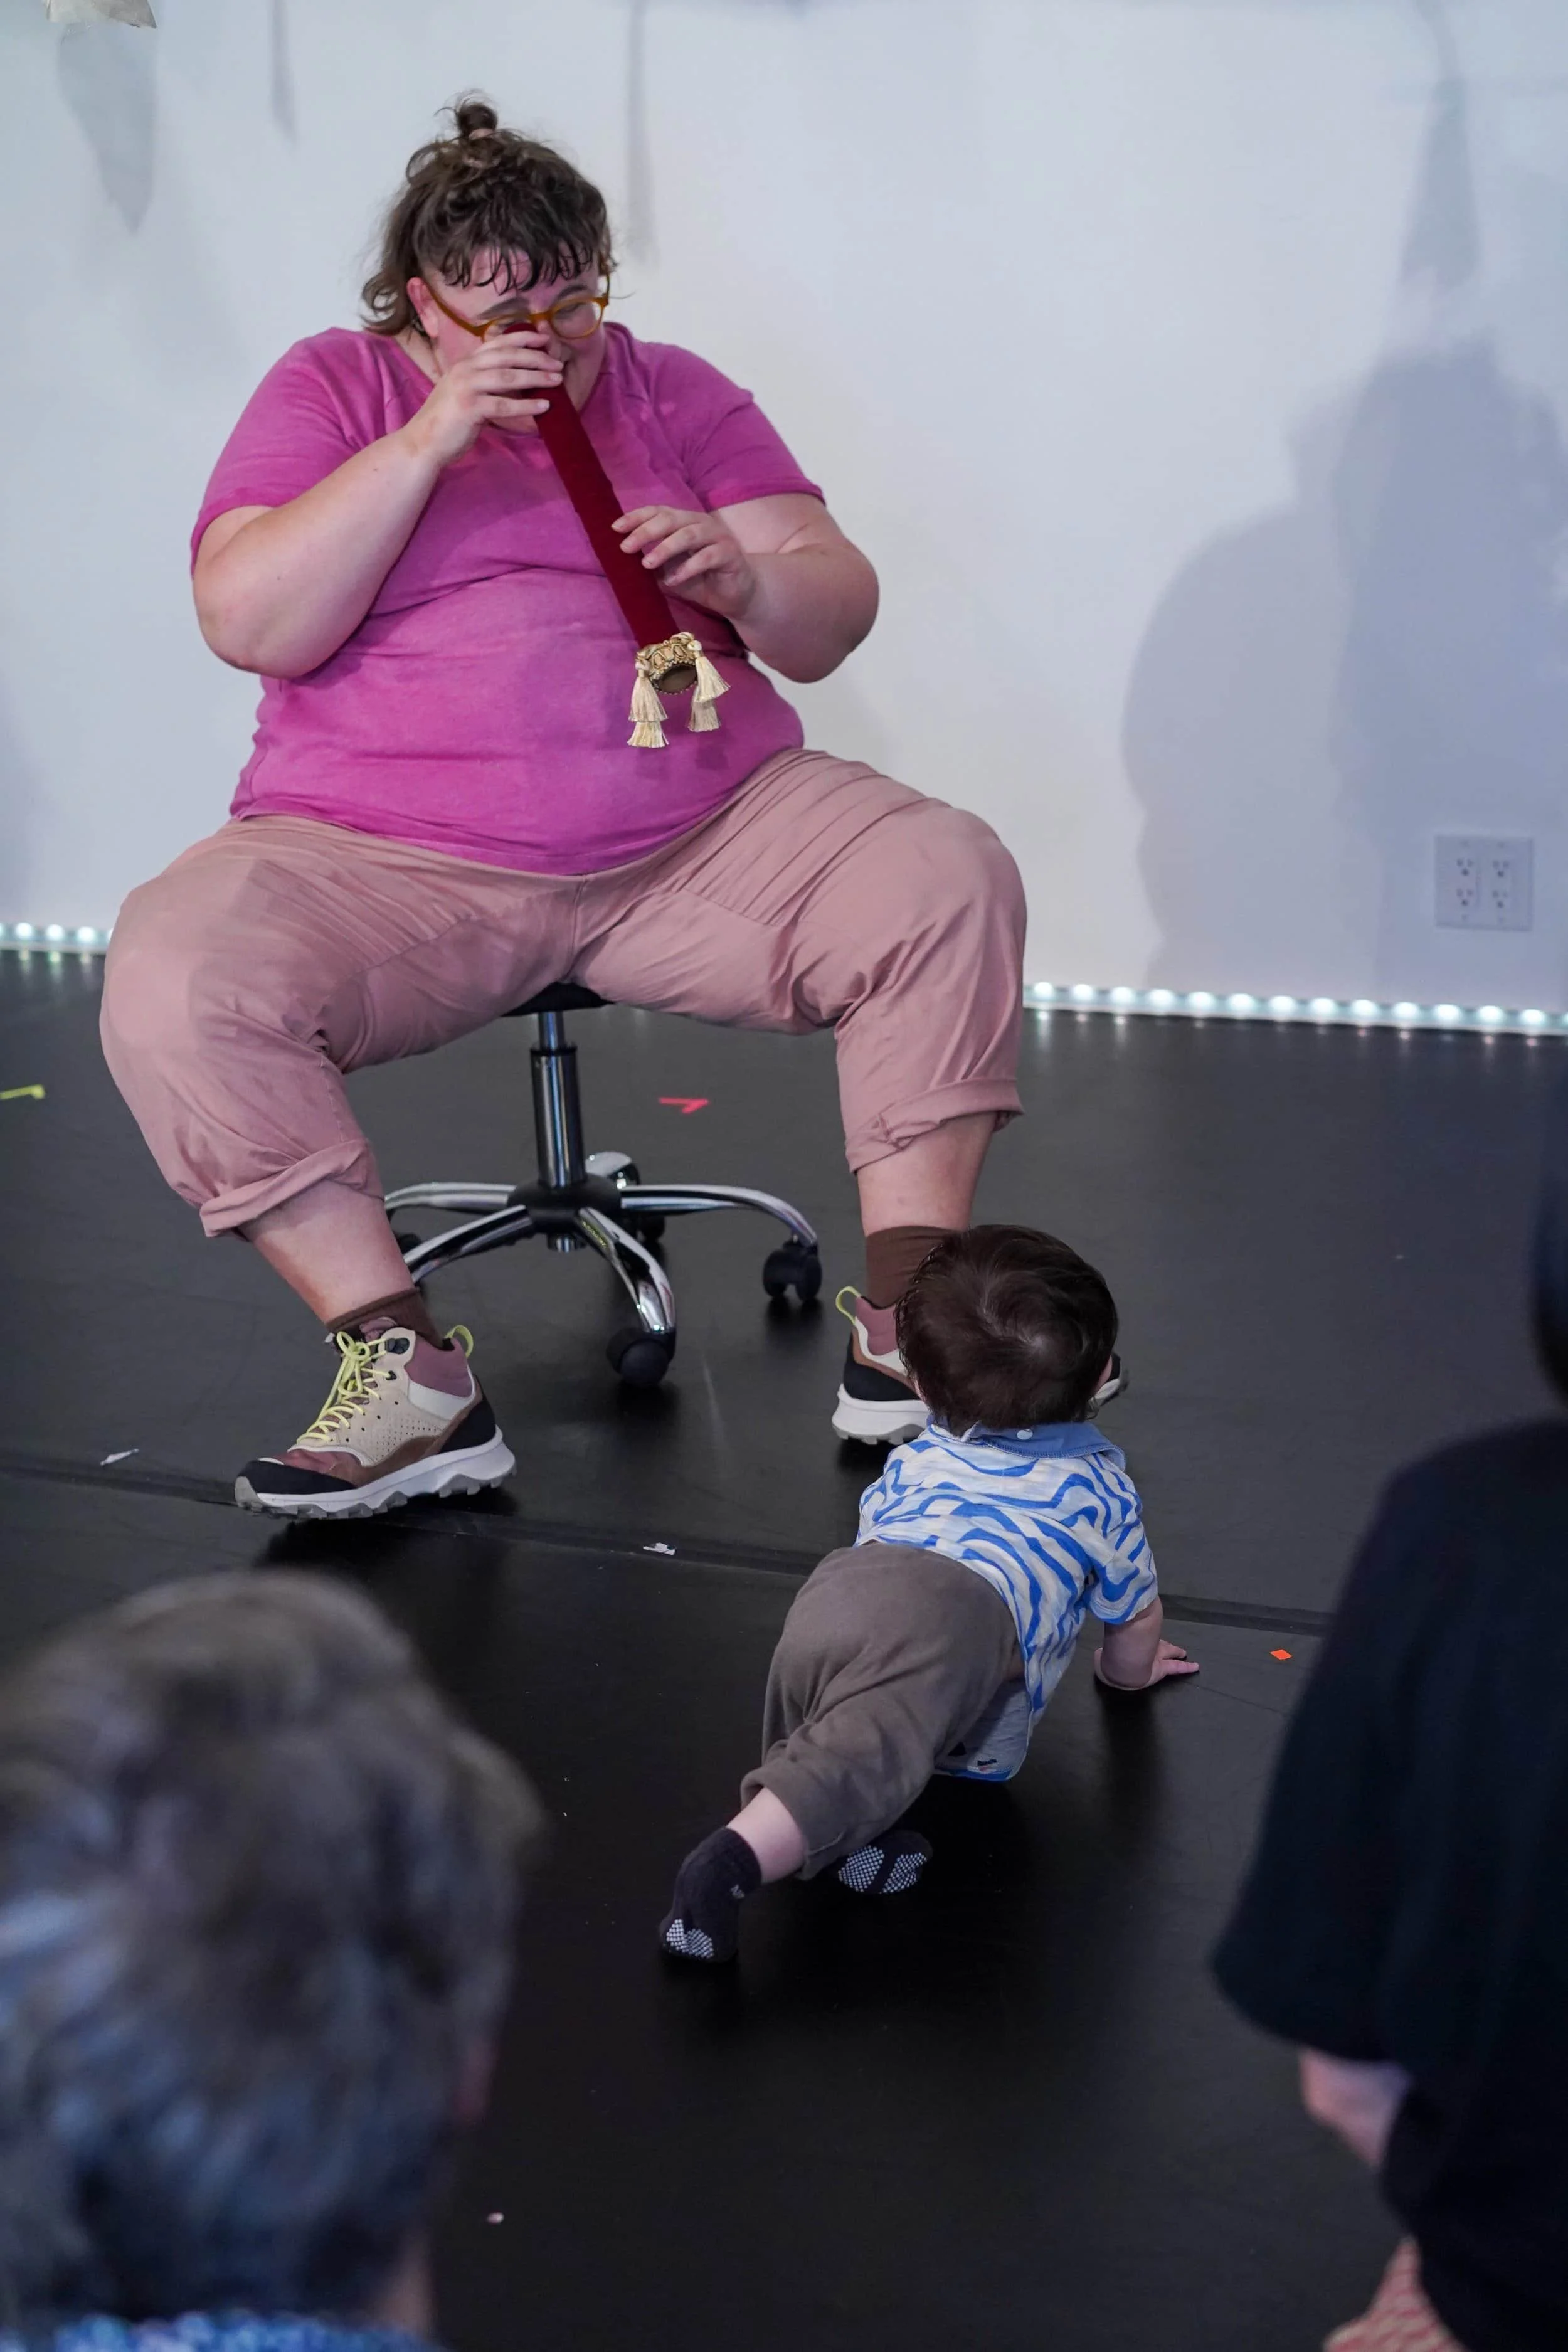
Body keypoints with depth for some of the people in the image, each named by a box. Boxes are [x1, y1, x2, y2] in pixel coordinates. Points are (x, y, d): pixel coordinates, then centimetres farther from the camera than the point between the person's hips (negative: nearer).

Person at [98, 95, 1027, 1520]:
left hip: (701, 837, 2)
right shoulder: (332, 391, 7)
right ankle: (409, 1375, -26)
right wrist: (426, 444, -15)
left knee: (949, 878, -21)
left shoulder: (676, 394, 12)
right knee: (174, 975, -29)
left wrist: (745, 574, -15)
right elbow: (248, 624, -9)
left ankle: (909, 1335, -20)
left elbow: (832, 624, 8)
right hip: (388, 862, -2)